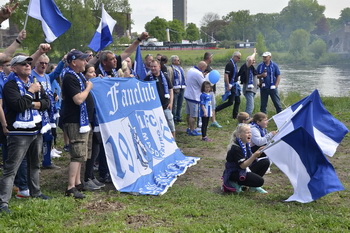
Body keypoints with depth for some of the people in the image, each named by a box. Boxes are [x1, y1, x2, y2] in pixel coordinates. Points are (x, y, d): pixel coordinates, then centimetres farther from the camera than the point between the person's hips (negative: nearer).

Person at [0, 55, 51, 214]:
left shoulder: (34, 82, 12)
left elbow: (47, 102, 6)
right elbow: (19, 105, -26)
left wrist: (36, 104, -12)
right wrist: (31, 92, -16)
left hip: (36, 131, 8)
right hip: (19, 133, -8)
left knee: (35, 164, 21)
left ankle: (35, 192, 37)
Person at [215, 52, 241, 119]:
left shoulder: (234, 64, 13)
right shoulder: (229, 64, -18)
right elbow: (226, 75, -24)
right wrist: (228, 86, -26)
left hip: (235, 85, 10)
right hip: (231, 85, -10)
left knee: (237, 101, 11)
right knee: (230, 102, -9)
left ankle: (235, 116, 18)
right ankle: (216, 110, 0)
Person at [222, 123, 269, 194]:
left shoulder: (246, 144, 5)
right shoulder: (235, 148, -23)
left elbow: (249, 159, 8)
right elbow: (243, 165, -25)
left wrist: (258, 152, -7)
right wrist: (254, 156, -33)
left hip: (245, 170, 9)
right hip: (234, 174, -9)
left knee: (266, 162, -2)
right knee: (259, 181, -26)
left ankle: (253, 186, 5)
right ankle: (236, 183, -6)